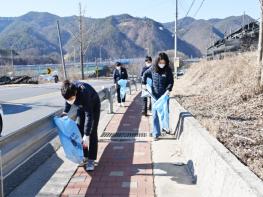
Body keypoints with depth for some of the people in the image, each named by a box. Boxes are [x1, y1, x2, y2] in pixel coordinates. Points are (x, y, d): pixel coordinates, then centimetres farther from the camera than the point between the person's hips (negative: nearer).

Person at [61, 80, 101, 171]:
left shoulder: (84, 92, -44)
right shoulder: (68, 91, -28)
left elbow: (89, 115, -40)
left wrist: (86, 135, -40)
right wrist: (65, 111, -9)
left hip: (93, 106, -5)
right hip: (81, 106, 6)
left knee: (92, 133, -11)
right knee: (79, 130, 1)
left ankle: (91, 160, -5)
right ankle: (84, 157, 12)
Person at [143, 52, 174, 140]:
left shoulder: (168, 70, -9)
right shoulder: (153, 69, -5)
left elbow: (171, 82, -6)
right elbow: (145, 74, 11)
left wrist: (168, 90, -21)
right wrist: (144, 84, 3)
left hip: (164, 95, 0)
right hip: (155, 95, 0)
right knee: (155, 114, 0)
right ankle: (156, 133, 7)